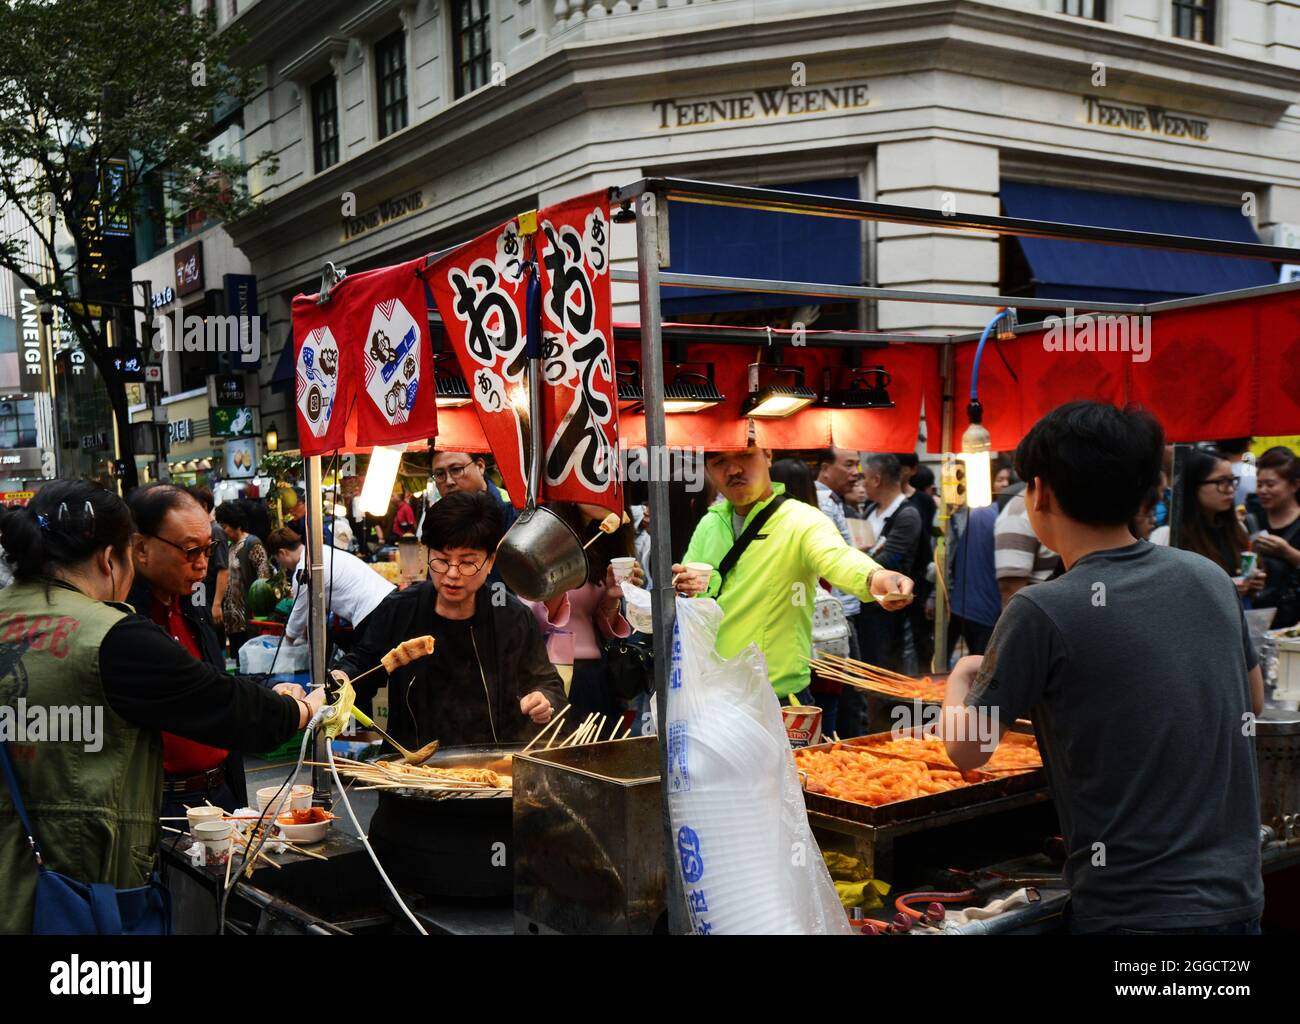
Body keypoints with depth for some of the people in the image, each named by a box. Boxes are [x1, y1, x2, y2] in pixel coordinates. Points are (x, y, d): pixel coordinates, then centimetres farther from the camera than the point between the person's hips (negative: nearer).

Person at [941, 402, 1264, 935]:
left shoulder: (1042, 611, -19)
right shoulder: (1208, 577, -1)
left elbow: (967, 750, -8)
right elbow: (1252, 699, 16)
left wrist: (960, 679, 11)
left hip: (1133, 908, -6)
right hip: (1238, 896, 6)